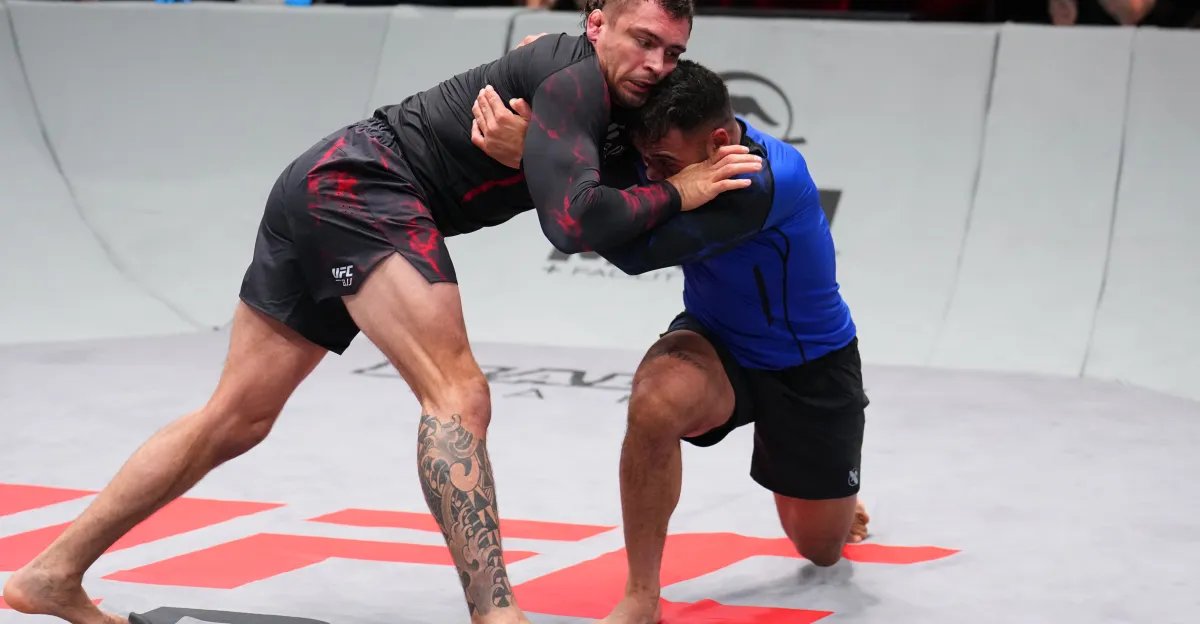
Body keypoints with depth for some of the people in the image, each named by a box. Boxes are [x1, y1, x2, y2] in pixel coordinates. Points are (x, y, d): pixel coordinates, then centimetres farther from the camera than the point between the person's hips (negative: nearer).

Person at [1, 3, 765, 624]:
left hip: (326, 186, 10)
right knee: (457, 397, -20)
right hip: (357, 184, -10)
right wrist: (678, 193, -15)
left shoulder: (580, 79, 15)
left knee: (236, 419, 12)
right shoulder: (578, 81, -13)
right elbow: (572, 222, -26)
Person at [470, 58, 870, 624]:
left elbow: (639, 251, -45)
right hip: (719, 343, 3)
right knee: (655, 402, -35)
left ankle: (831, 497, 52)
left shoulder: (771, 180, -38)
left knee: (821, 548, 12)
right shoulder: (669, 142, -21)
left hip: (811, 365, -3)